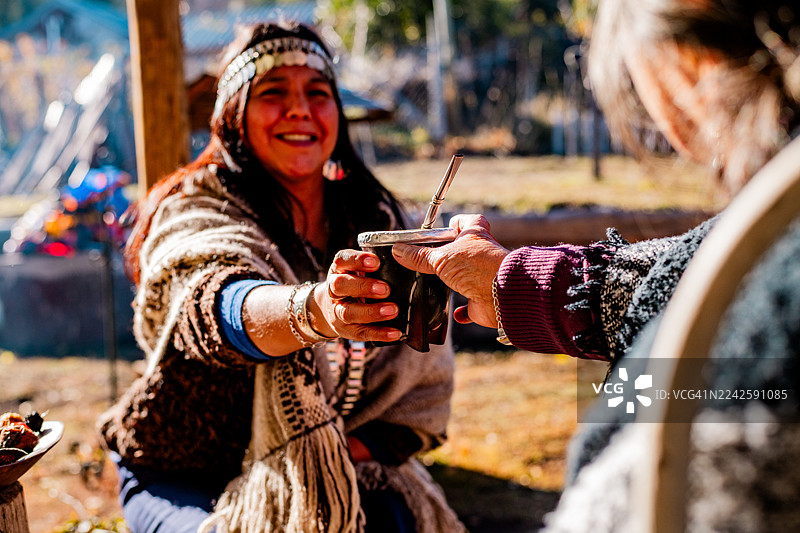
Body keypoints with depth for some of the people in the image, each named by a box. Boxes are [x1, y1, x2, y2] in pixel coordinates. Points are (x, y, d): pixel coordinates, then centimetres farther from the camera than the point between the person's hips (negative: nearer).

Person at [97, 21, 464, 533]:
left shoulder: (378, 218, 1)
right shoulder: (196, 212, -12)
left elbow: (427, 381, 4)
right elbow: (216, 304, -37)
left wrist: (363, 445, -14)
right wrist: (314, 310, -57)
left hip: (334, 469, 3)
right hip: (186, 477, -3)